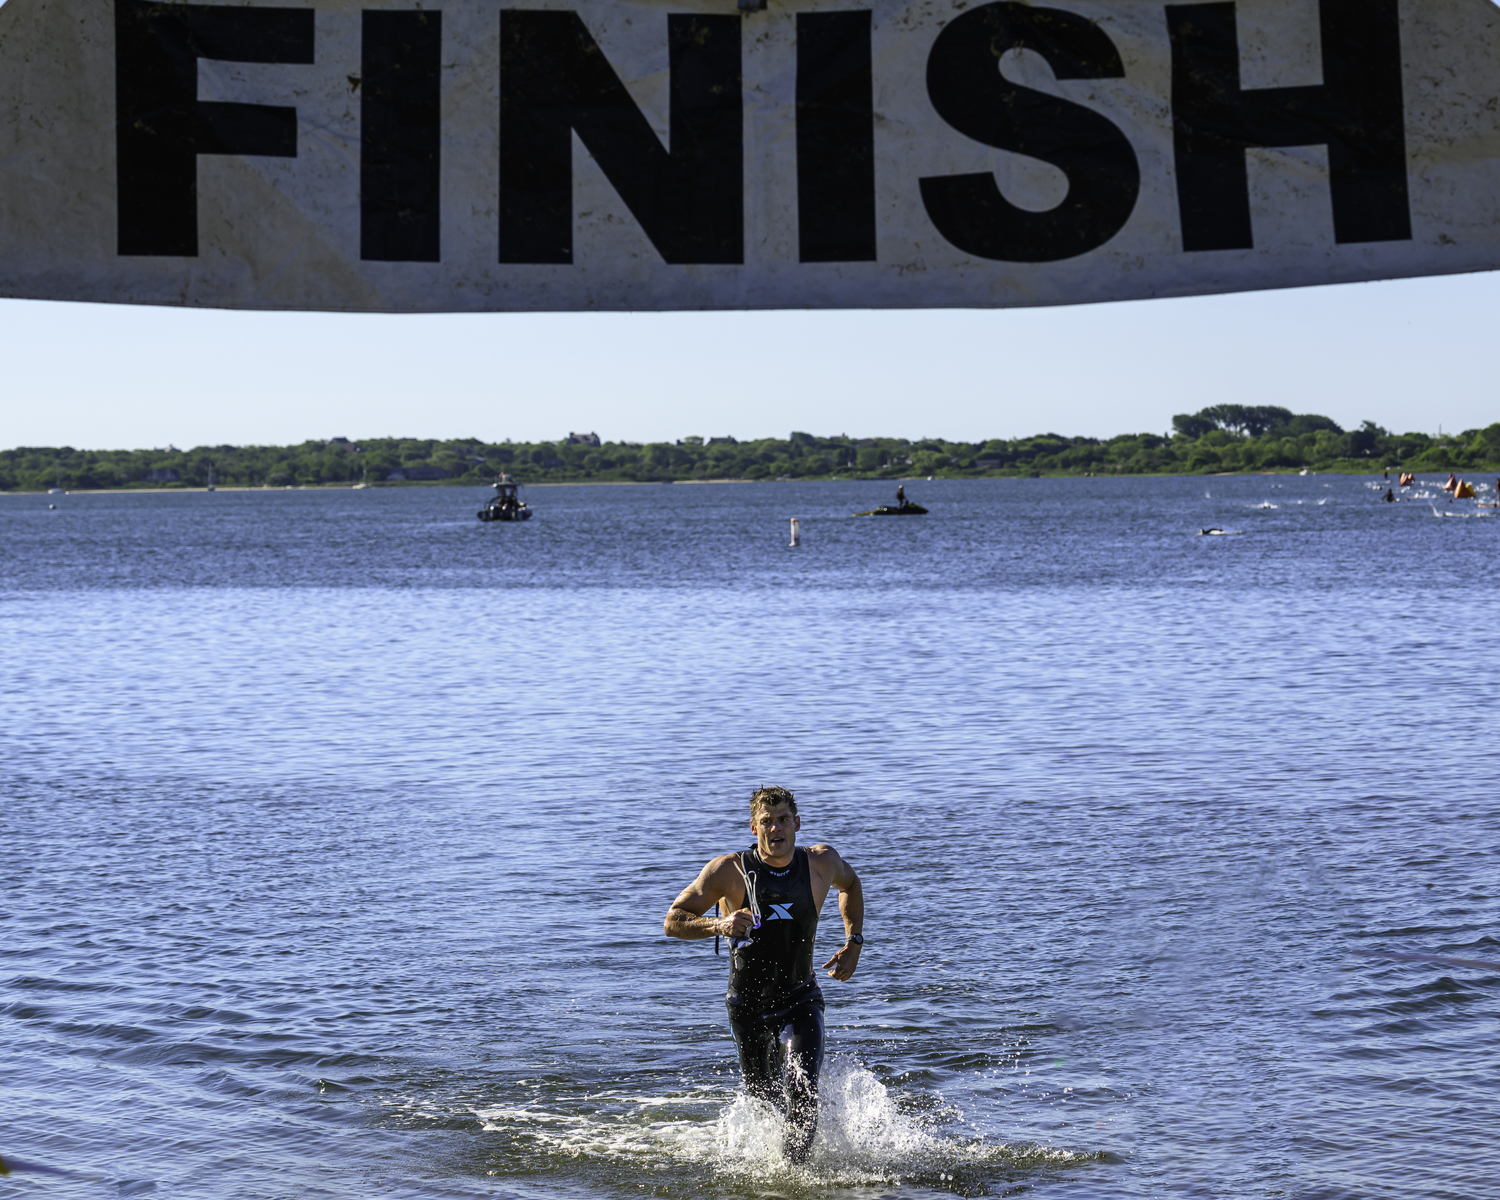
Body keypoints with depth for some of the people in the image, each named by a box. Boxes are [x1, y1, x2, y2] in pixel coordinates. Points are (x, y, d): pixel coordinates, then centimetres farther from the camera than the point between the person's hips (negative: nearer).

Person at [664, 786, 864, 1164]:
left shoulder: (821, 862, -7)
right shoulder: (729, 870, -15)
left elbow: (850, 885, 18)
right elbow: (673, 921, -12)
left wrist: (853, 943, 7)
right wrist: (719, 925, -30)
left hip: (800, 1001, 0)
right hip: (748, 1005, 0)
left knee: (801, 1094, -20)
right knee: (764, 1095, 17)